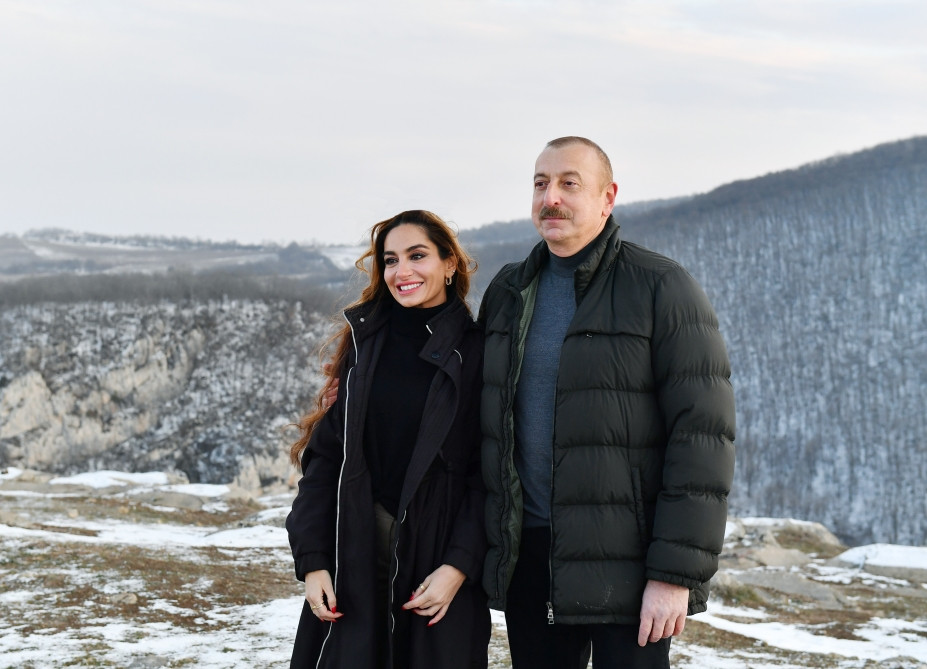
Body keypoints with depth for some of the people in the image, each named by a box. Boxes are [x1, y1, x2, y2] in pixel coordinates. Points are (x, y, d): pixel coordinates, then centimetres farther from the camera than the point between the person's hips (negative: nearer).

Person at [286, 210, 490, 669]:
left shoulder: (476, 352, -2)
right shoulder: (364, 342, 6)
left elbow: (488, 474, -5)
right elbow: (325, 454, 4)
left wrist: (459, 565, -15)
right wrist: (312, 559, -4)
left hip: (437, 558, -2)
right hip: (353, 558, 2)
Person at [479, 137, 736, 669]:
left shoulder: (661, 288, -7)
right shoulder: (508, 292, 12)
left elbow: (702, 439, -12)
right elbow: (487, 422, 18)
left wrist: (676, 574, -17)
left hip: (623, 563, -5)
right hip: (526, 557, 5)